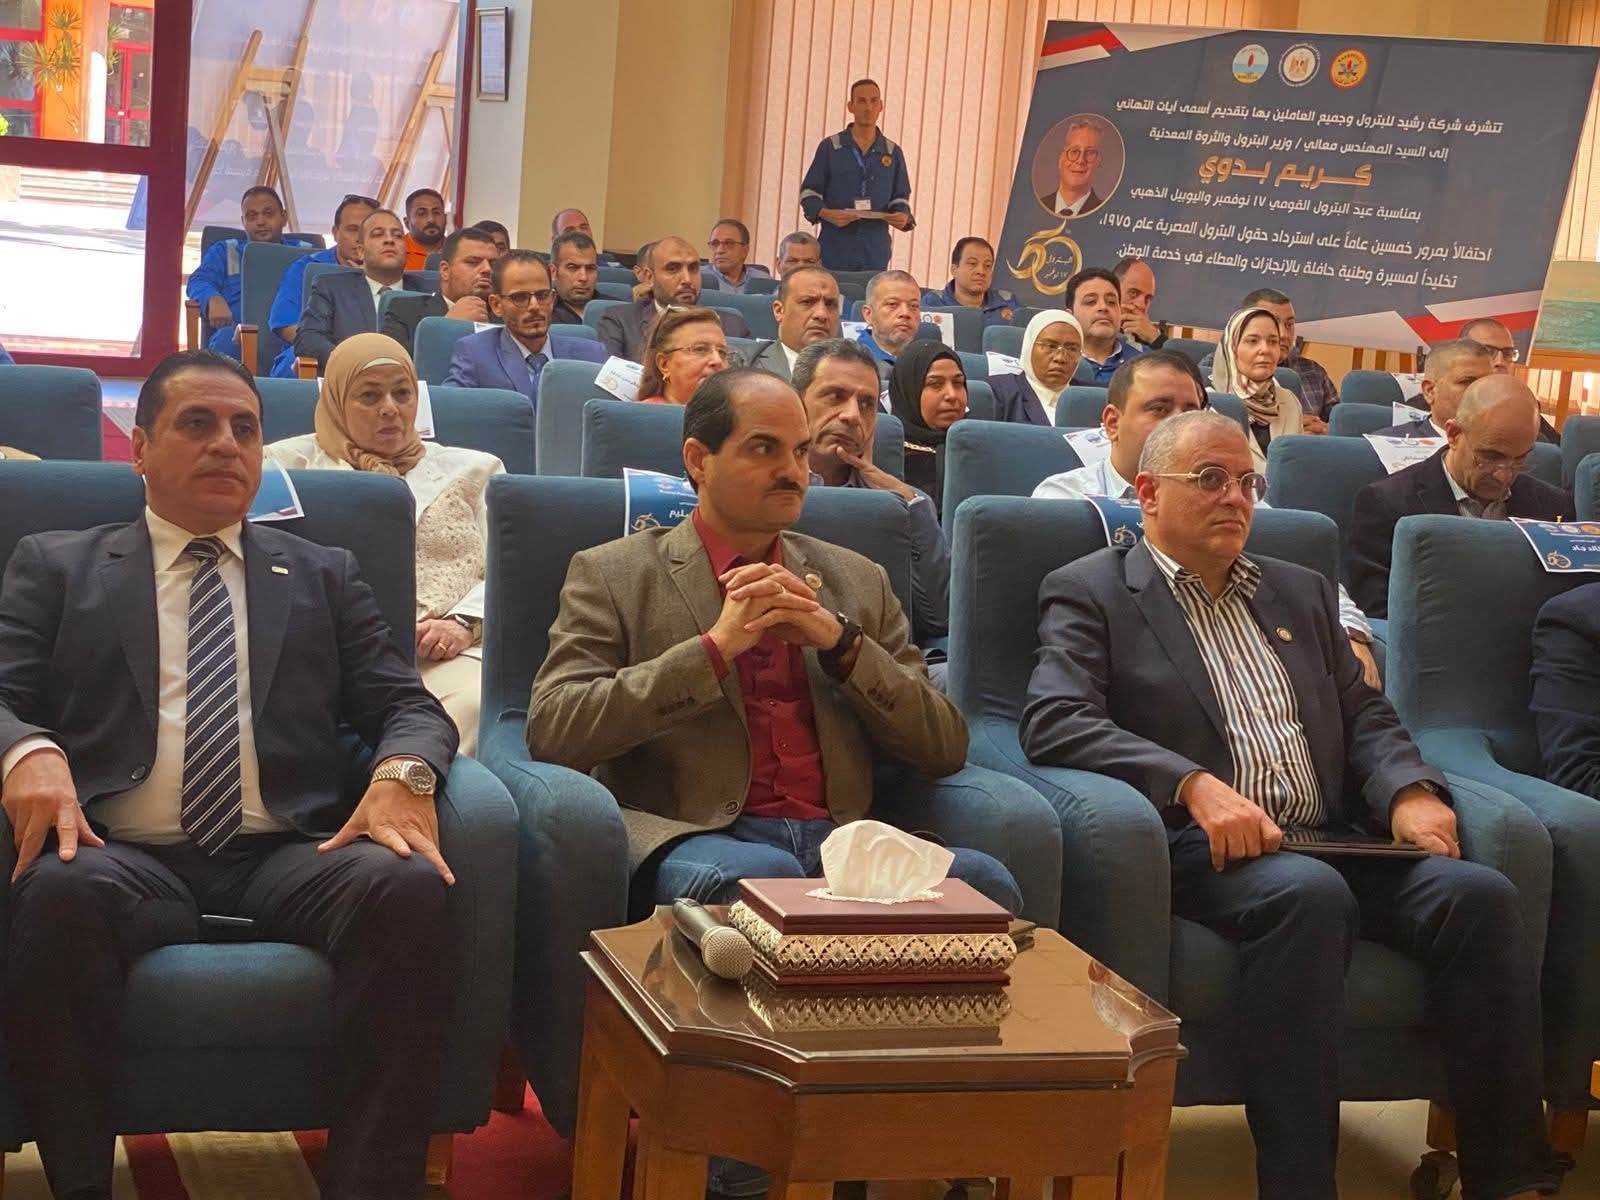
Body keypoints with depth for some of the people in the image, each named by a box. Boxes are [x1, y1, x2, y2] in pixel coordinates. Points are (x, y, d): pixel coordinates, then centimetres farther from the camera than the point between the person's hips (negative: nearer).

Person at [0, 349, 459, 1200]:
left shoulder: (324, 577, 24)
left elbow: (408, 706, 16)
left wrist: (404, 772, -9)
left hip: (290, 858, 1)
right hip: (127, 857, -1)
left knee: (409, 888, -32)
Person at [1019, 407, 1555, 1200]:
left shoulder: (1300, 593, 26)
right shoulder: (1089, 592, 8)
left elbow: (1366, 717, 22)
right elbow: (1053, 721, -8)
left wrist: (1409, 792, -2)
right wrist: (1196, 786, -22)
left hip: (1331, 844, 5)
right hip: (1200, 845, -5)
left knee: (1478, 893, -22)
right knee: (1308, 893, -36)